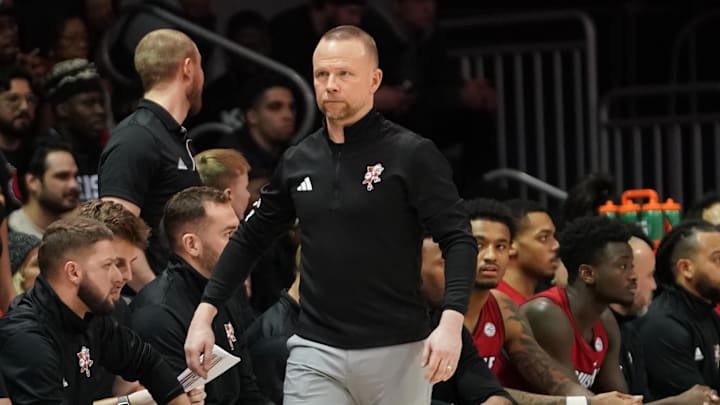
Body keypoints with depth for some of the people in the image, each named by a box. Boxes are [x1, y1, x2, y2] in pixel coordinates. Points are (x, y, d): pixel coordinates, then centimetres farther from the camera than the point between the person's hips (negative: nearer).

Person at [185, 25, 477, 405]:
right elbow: (250, 238, 19)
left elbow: (458, 241, -9)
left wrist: (451, 322, -23)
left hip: (397, 351, -3)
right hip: (315, 351, 3)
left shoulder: (412, 155, -4)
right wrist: (204, 314, 11)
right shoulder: (298, 160, 10)